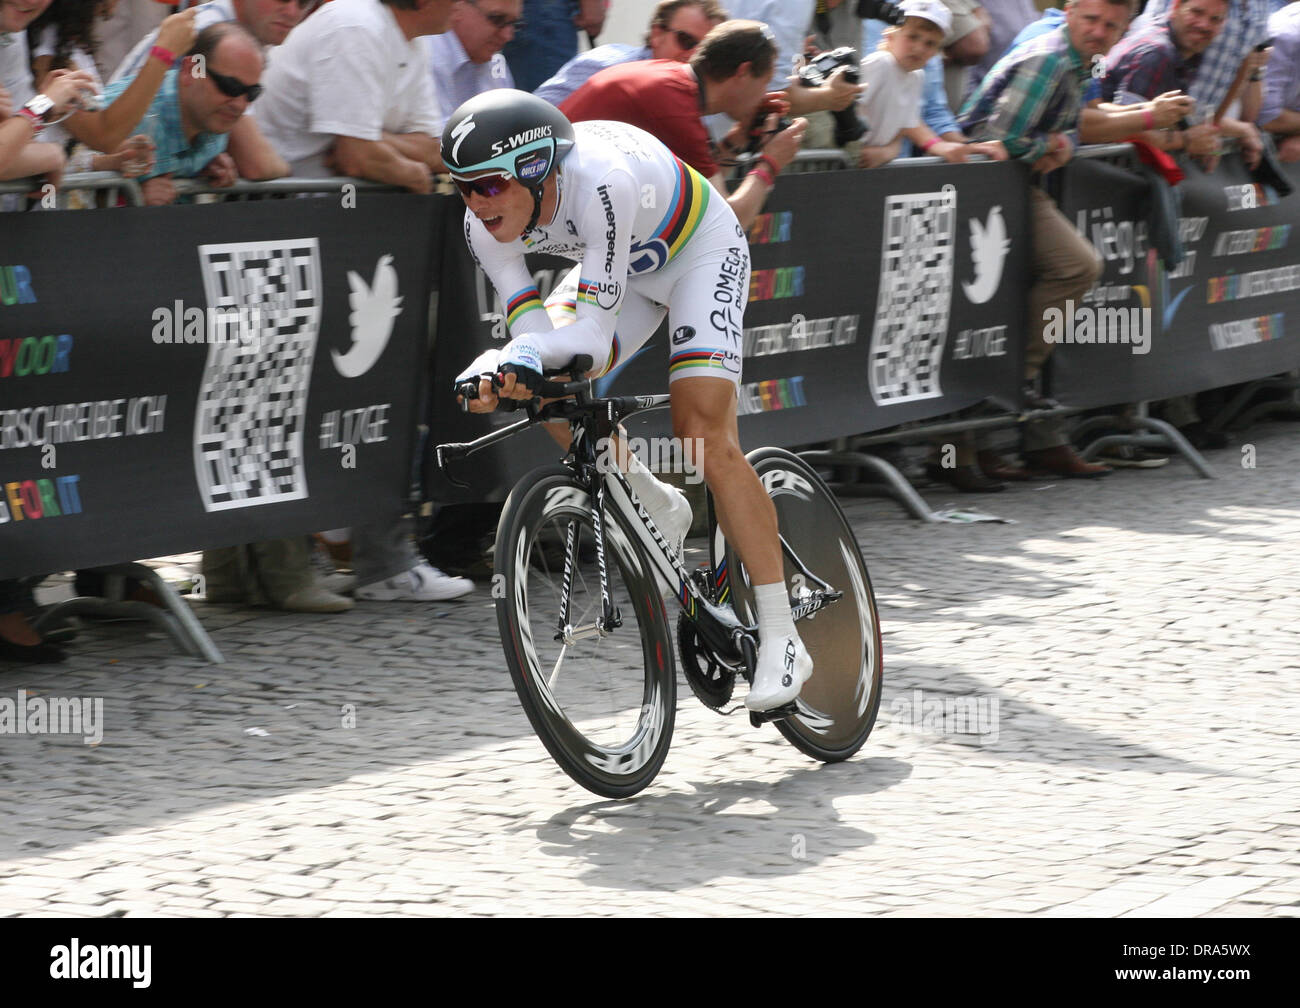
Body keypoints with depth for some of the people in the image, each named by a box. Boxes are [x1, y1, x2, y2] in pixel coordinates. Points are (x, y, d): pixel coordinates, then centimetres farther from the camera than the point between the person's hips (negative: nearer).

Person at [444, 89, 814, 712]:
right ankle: (660, 513, 15)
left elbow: (594, 333, -41)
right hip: (626, 262, 7)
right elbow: (534, 327, -24)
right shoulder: (486, 222, -22)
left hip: (699, 248, -7)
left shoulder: (601, 184, -40)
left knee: (705, 436, -19)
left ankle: (782, 641, -16)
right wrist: (503, 366, -45)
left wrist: (531, 352, -58)